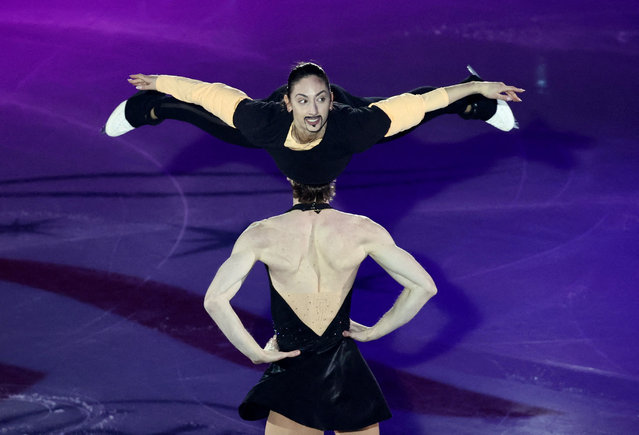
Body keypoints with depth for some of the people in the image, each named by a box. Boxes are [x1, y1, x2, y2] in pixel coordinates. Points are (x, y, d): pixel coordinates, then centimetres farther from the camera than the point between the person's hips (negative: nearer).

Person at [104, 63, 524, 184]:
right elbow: (209, 92, -31)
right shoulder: (266, 120, -47)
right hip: (279, 133, 0)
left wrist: (478, 89, -33)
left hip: (345, 118, 0)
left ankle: (476, 100, 52)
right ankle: (150, 109, 55)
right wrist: (160, 82, -17)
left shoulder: (352, 124, -49)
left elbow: (419, 101, -40)